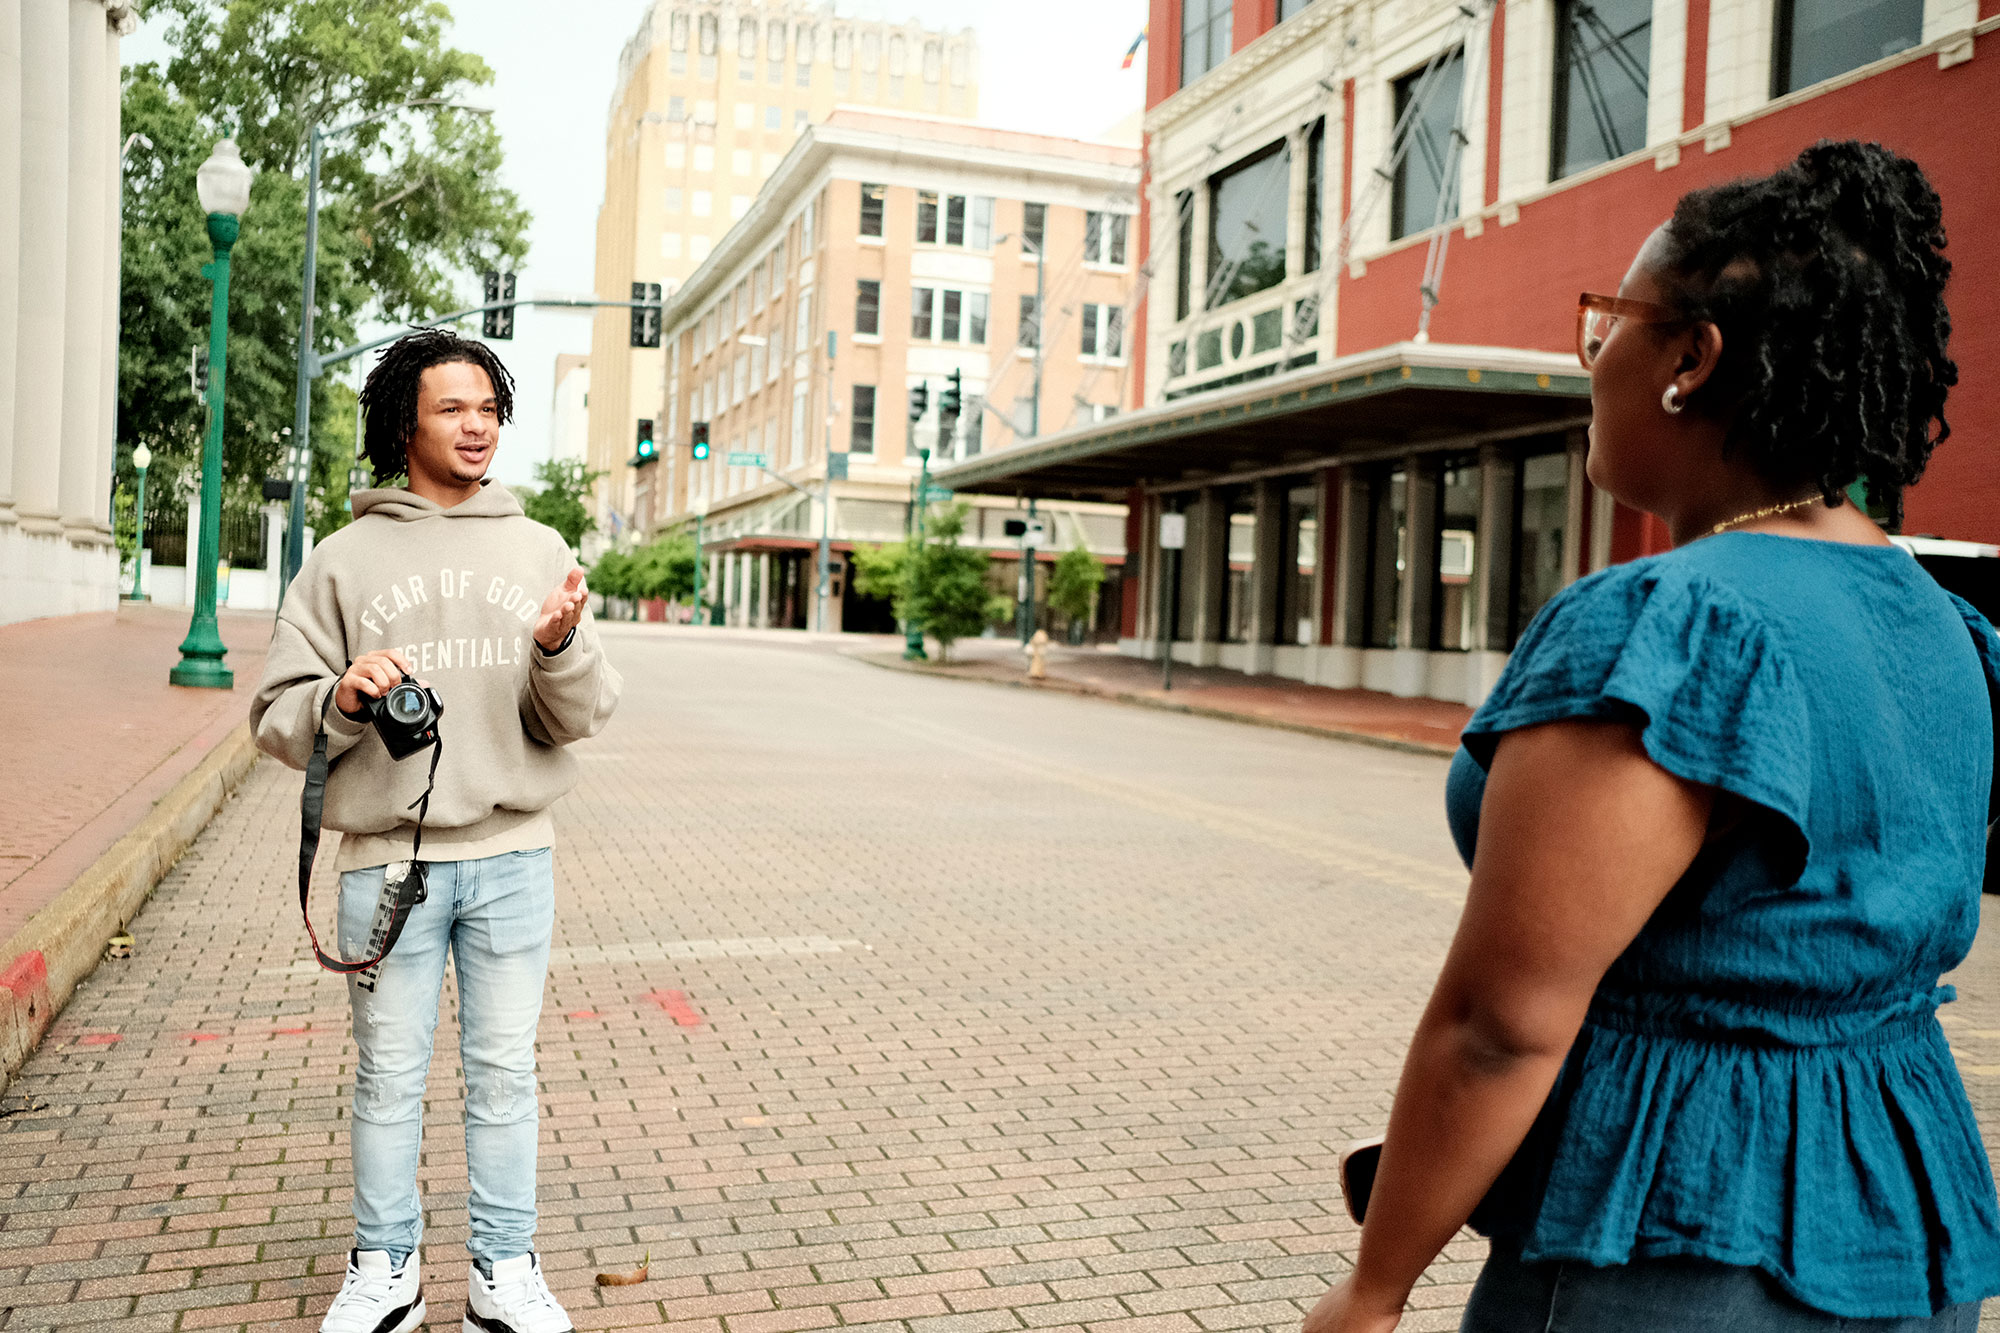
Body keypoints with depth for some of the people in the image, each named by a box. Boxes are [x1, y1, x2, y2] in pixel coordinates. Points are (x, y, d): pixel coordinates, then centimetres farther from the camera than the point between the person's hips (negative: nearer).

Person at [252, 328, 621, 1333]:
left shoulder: (538, 551, 7)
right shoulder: (345, 559, 4)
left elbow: (581, 719, 2)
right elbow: (278, 718, 2)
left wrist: (562, 649, -18)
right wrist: (342, 699, -18)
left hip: (513, 855, 1)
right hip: (386, 860, -1)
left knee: (504, 1070, 9)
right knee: (389, 1075, 10)